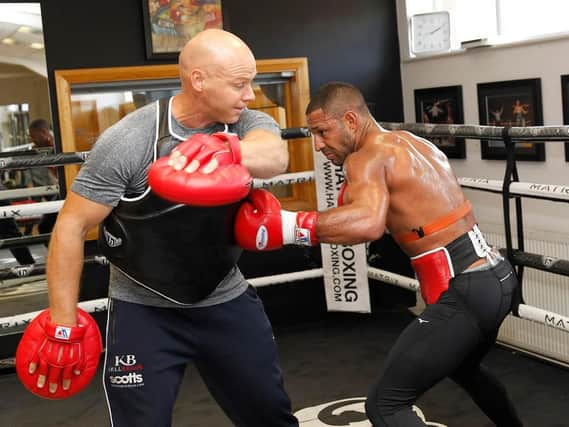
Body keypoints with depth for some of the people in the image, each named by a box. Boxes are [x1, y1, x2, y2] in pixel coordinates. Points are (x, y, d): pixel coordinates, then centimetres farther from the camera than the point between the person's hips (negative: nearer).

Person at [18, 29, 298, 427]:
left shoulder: (249, 124, -10)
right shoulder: (127, 142, -19)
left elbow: (275, 155, -33)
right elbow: (71, 227, -14)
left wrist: (223, 149, -55)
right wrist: (64, 324, -12)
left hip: (226, 300, 4)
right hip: (145, 309, -3)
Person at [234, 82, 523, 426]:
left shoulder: (367, 157, -12)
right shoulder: (418, 144, 15)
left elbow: (370, 223, -33)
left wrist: (287, 226, -34)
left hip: (467, 292, -10)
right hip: (499, 277, 10)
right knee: (463, 366, 36)